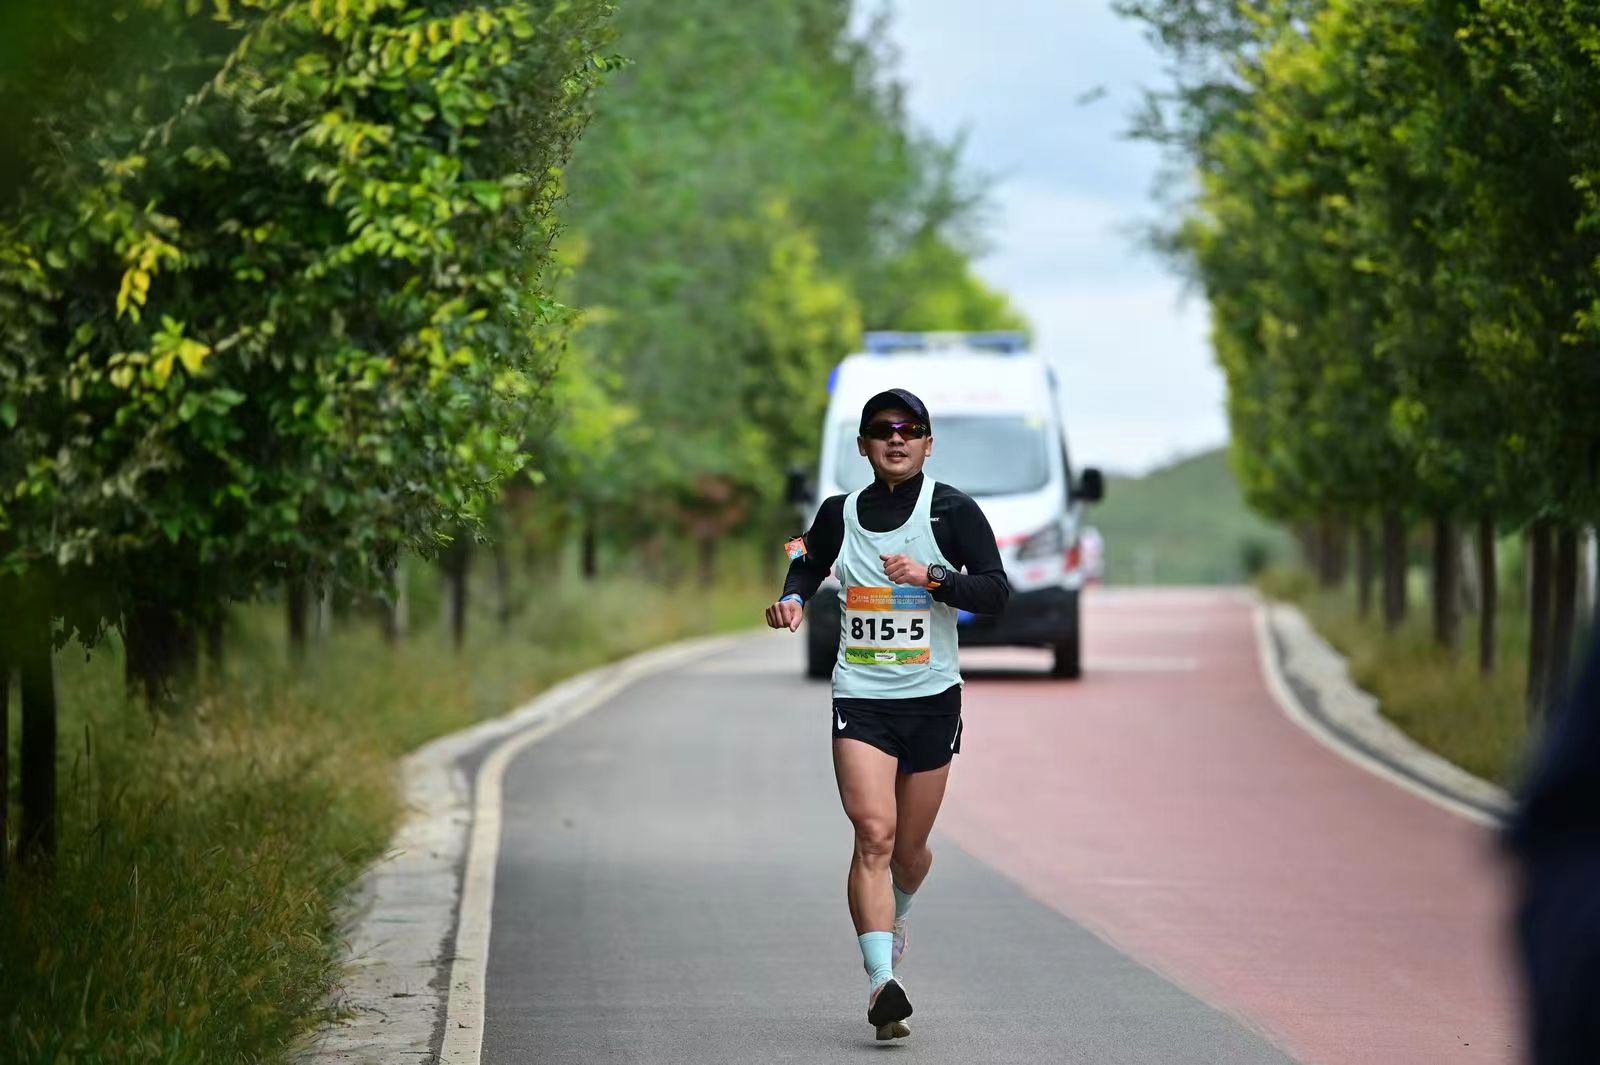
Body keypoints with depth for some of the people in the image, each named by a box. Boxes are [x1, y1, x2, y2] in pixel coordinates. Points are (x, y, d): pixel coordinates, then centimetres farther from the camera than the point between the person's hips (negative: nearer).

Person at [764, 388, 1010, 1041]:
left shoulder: (952, 511, -3)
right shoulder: (840, 514, 4)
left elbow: (996, 593, -10)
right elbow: (809, 566, 24)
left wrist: (931, 577, -24)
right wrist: (792, 598, 3)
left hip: (932, 699, 0)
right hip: (860, 698, 0)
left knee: (910, 846, 11)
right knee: (874, 834, -18)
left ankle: (896, 914, 46)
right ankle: (882, 982, -24)